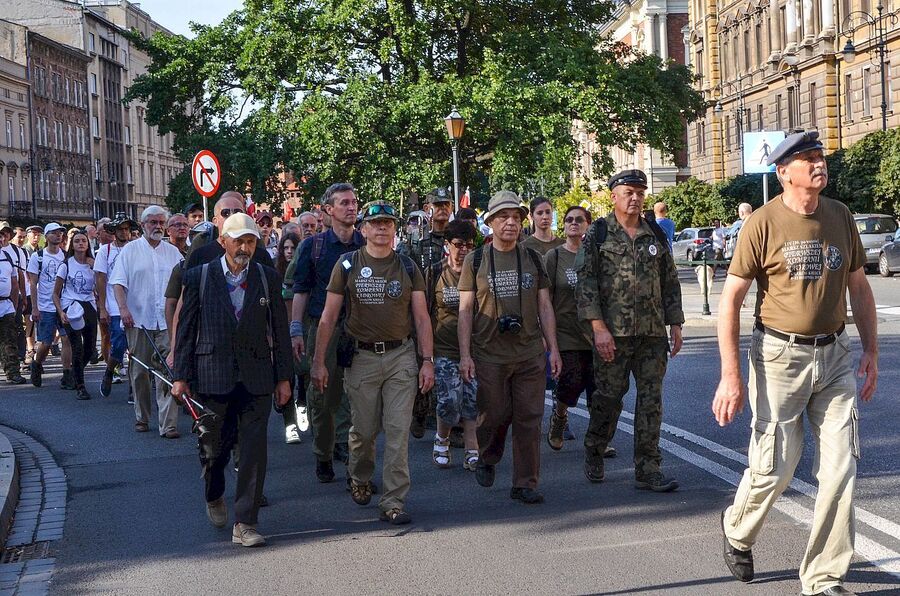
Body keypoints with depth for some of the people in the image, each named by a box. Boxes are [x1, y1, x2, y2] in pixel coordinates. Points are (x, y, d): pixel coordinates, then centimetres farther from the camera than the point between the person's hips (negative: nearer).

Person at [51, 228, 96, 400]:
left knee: (90, 347, 2)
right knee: (78, 348, -12)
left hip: (89, 307, 4)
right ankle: (80, 386, 0)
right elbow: (56, 294, 1)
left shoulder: (93, 264, 10)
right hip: (70, 307, -4)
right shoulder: (66, 265, 1)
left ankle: (75, 374, 30)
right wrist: (61, 312, -13)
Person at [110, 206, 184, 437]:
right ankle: (141, 418, 22)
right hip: (138, 320, -1)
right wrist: (123, 308, -16)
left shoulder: (173, 252, 12)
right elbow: (118, 282, -3)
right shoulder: (130, 250, 4)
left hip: (166, 321, 1)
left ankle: (168, 424, -9)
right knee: (139, 371, 8)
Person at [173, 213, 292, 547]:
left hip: (257, 378, 1)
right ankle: (214, 497, 40)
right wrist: (181, 376, -2)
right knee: (214, 447, 10)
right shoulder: (198, 277, 2)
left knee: (254, 451, -2)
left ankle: (244, 524, 4)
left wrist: (283, 377, 4)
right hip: (212, 377, -1)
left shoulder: (268, 278, 6)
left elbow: (279, 330, 7)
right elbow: (186, 329, 2)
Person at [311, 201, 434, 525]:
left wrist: (428, 361, -2)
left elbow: (421, 317, 6)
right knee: (364, 429, 7)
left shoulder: (407, 267, 7)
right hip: (361, 356, -1)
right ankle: (359, 477, 37)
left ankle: (393, 502, 1)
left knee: (398, 431, -4)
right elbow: (328, 317, 3)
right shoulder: (347, 265, 3)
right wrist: (318, 361, -3)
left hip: (401, 355, 1)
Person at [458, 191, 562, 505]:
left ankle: (525, 483, 8)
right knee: (494, 415, 5)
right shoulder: (475, 261, 3)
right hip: (489, 355, -2)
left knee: (529, 419, -1)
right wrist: (465, 355, -5)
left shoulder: (533, 259, 10)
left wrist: (553, 349, 5)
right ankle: (486, 461, 34)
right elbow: (465, 310, 2)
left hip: (530, 353, 2)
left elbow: (544, 307, 11)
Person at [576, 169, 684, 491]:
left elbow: (670, 281, 15)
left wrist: (675, 325, 10)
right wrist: (598, 327, -13)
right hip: (613, 332, -3)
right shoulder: (598, 234, 0)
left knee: (651, 399, 1)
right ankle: (593, 454, 26)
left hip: (653, 332, 4)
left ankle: (647, 471, 6)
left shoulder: (655, 234, 12)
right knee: (608, 396, 3)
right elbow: (585, 283, -6)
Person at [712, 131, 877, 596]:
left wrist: (871, 352, 11)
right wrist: (731, 376, -13)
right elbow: (730, 300, -8)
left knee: (841, 469, 1)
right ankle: (737, 531, 34)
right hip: (780, 354, -4)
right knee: (775, 467, 1)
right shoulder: (764, 223, -9)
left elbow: (859, 287, 16)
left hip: (835, 354, 5)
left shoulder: (840, 216, 6)